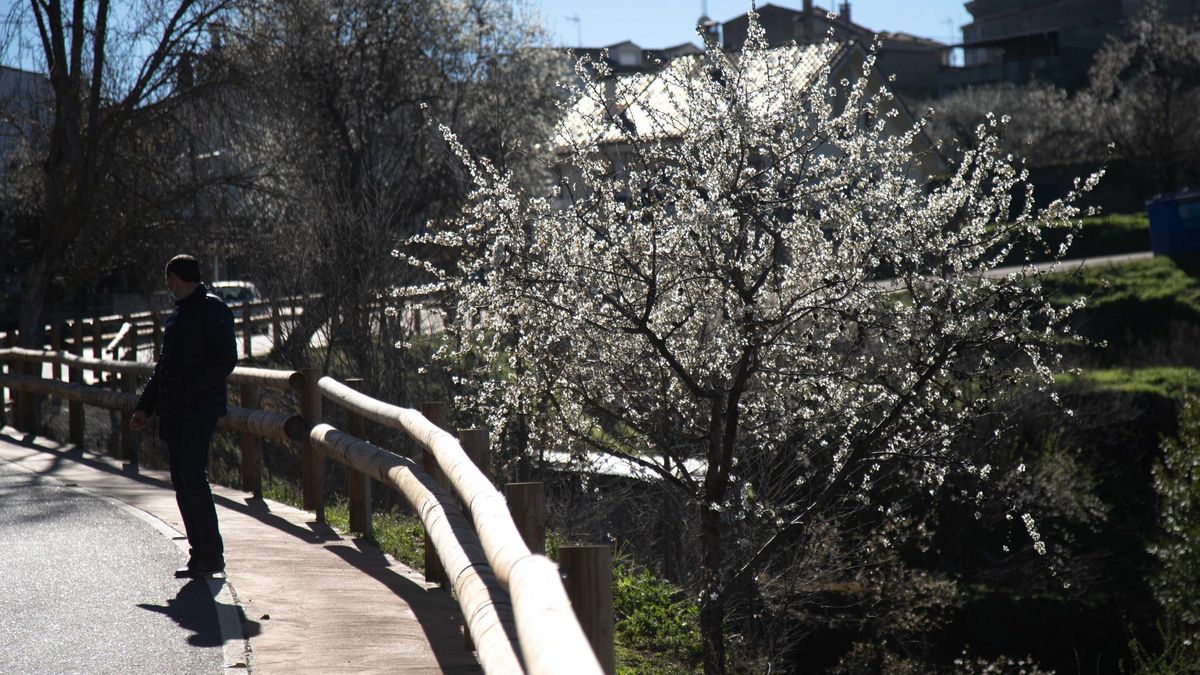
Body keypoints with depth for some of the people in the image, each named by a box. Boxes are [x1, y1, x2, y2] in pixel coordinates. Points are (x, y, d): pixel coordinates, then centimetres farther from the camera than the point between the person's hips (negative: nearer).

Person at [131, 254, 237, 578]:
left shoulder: (213, 309, -6)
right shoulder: (178, 314, 21)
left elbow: (225, 360, -14)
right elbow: (163, 366, 25)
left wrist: (192, 389, -21)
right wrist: (144, 406, 20)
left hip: (200, 410, -8)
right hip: (173, 412, 9)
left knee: (193, 478, -13)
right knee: (182, 483, 7)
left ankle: (212, 555, -8)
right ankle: (200, 554, 12)